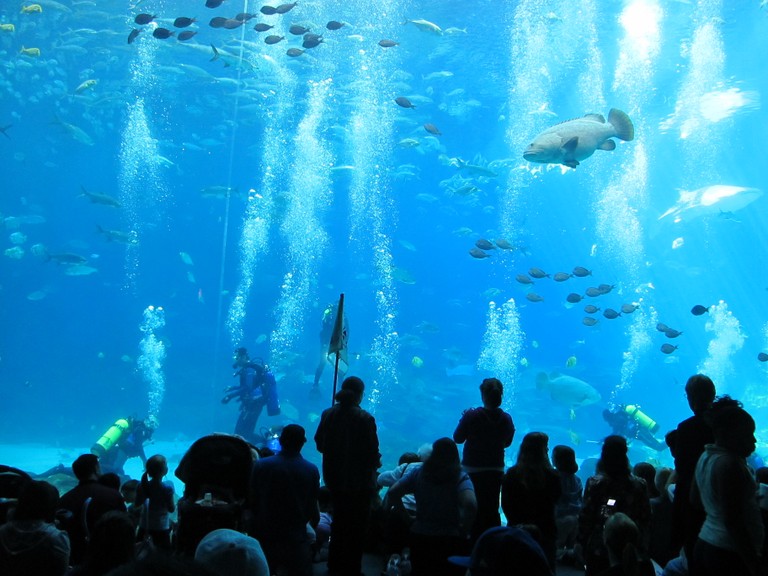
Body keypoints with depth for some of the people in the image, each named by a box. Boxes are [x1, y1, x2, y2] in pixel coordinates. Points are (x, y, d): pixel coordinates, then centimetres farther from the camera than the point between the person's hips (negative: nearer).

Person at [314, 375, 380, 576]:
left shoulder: (328, 414, -5)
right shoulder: (365, 419, -21)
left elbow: (320, 444, 3)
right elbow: (372, 452, -20)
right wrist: (376, 463, 1)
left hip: (334, 478, 6)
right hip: (359, 481, -5)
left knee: (339, 521, 23)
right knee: (356, 526, 10)